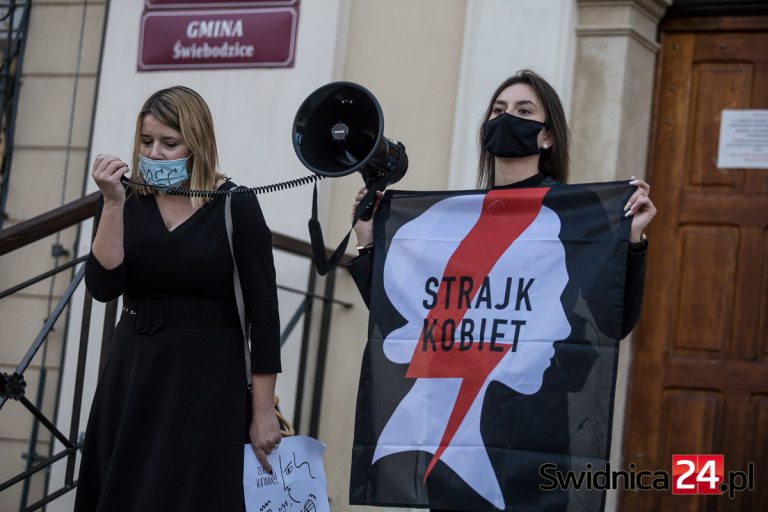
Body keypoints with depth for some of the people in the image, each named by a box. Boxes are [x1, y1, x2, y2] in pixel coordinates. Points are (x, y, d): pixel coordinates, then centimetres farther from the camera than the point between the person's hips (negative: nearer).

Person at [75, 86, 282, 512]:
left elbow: (262, 313, -6)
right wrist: (112, 204, -19)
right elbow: (103, 286, -10)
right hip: (132, 378, 4)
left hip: (208, 383, -4)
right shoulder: (126, 202, 3)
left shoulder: (236, 207, -7)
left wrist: (264, 412, -8)